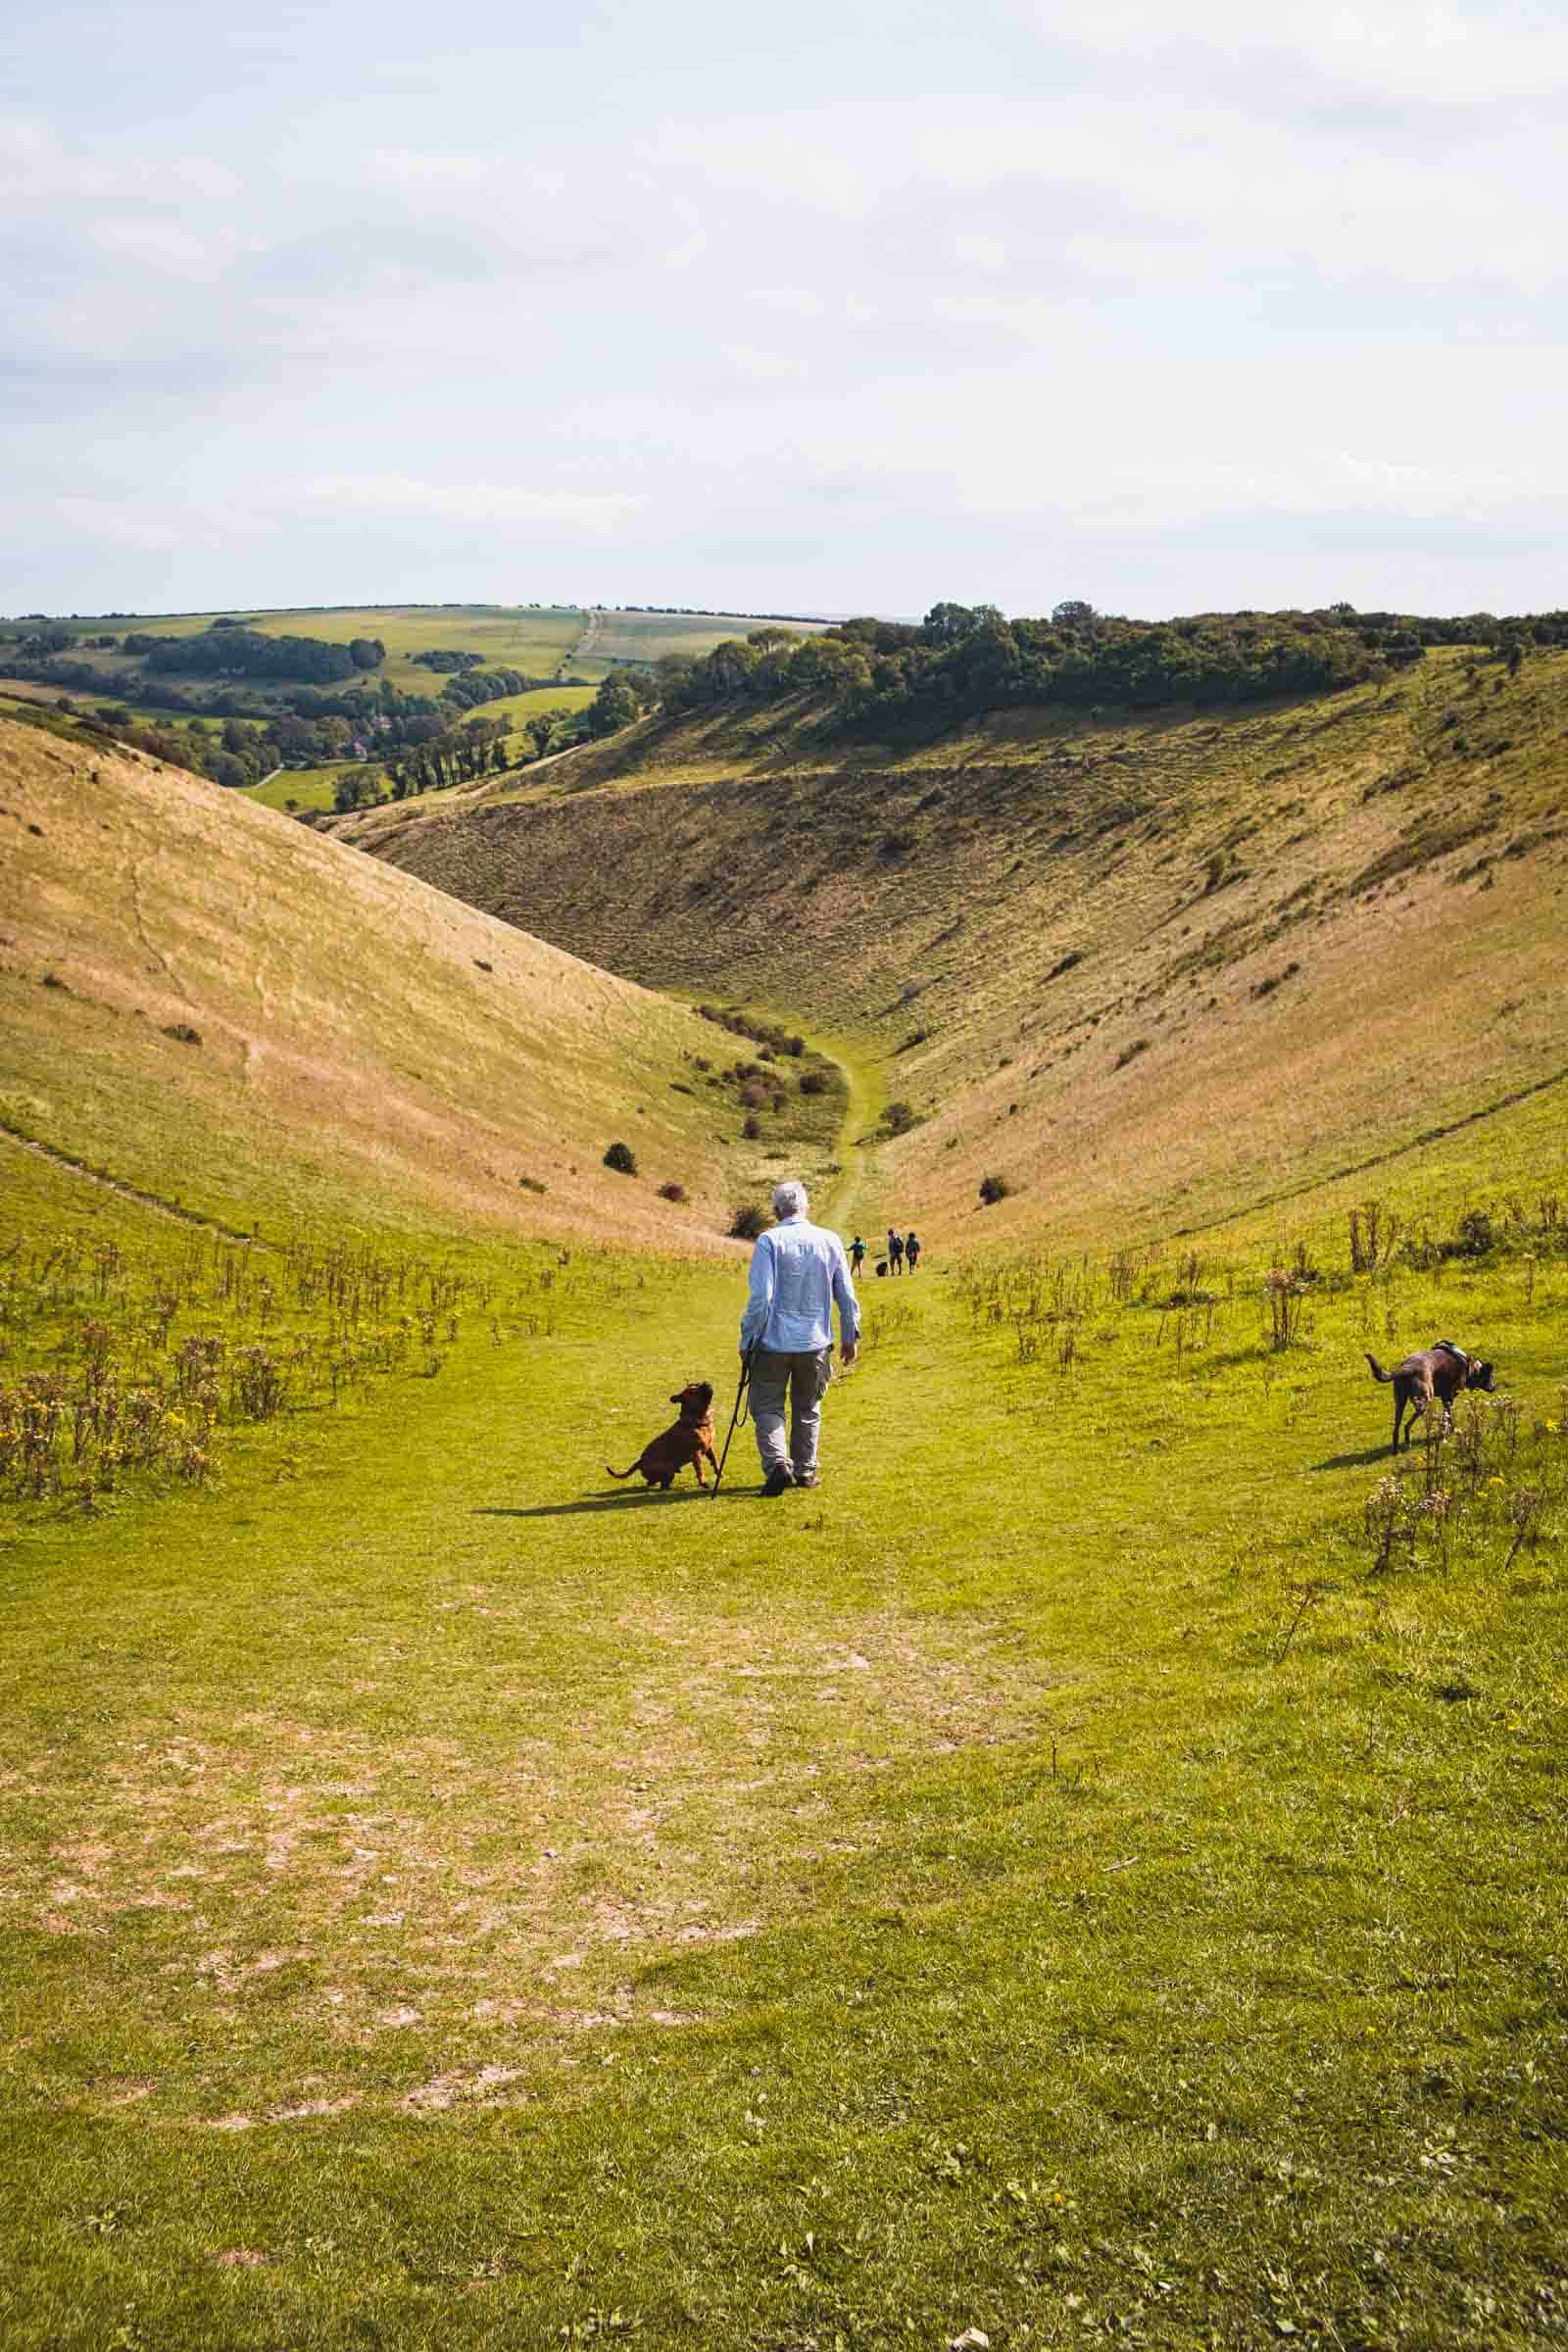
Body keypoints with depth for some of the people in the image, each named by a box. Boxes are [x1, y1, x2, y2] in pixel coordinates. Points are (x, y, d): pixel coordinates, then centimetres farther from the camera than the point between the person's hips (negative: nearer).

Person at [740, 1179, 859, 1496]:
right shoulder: (830, 1241, 1)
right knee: (807, 1409, 18)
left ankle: (777, 1463, -11)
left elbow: (760, 1297, -16)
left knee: (768, 1407, 8)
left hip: (774, 1341, -3)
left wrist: (747, 1340, -7)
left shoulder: (770, 1241, -11)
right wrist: (850, 1336, 18)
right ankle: (805, 1471, 22)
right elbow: (847, 1296, 6)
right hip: (815, 1342, 3)